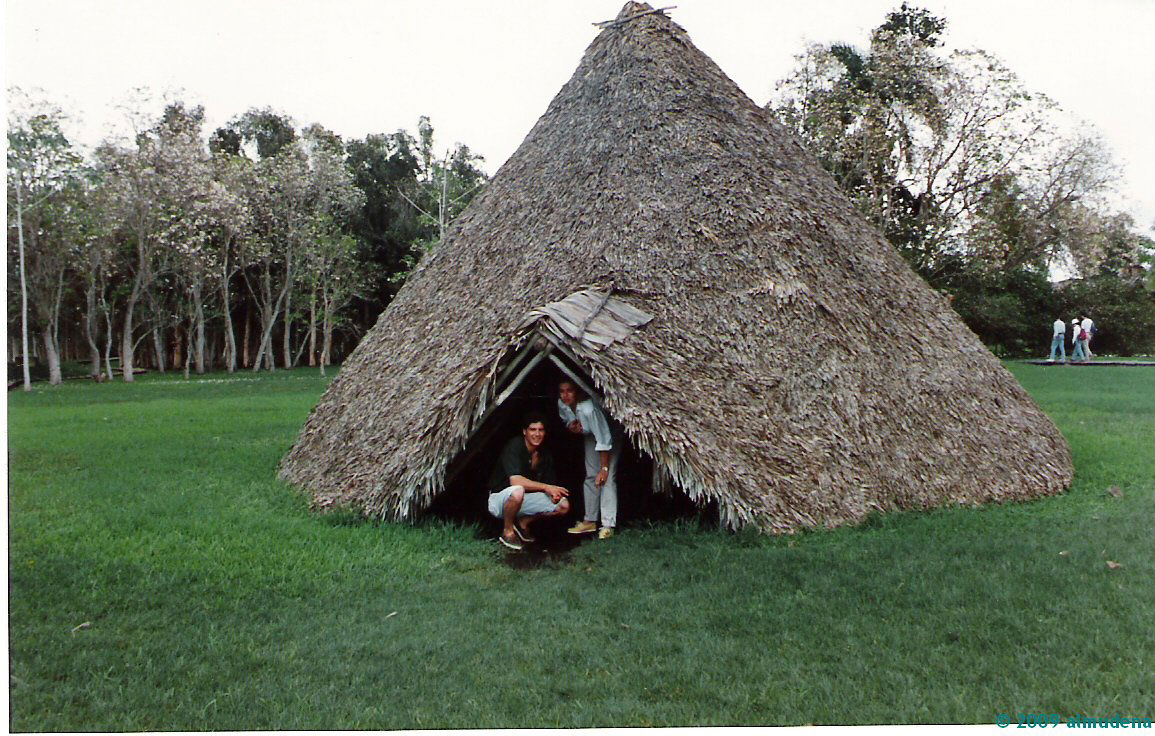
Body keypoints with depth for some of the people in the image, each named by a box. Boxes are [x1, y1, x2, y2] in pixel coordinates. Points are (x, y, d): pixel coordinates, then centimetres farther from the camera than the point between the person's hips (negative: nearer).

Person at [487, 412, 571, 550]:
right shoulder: (514, 446, -21)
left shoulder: (544, 454, 1)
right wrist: (546, 487, -33)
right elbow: (515, 480, -33)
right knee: (517, 491, -41)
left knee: (563, 505, -8)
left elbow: (550, 484, 4)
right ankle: (508, 531, -14)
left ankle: (523, 523, 11)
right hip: (500, 499, -6)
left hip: (525, 500, 7)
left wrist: (553, 492, -21)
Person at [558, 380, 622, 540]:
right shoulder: (561, 404, -19)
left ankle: (608, 525, -14)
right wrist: (571, 425, -19)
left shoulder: (588, 409, -41)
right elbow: (565, 419, 6)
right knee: (591, 476, 10)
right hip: (590, 436, 7)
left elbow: (604, 440, -36)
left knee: (607, 478, -16)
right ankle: (590, 521, 19)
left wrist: (604, 468, -33)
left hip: (609, 436, -7)